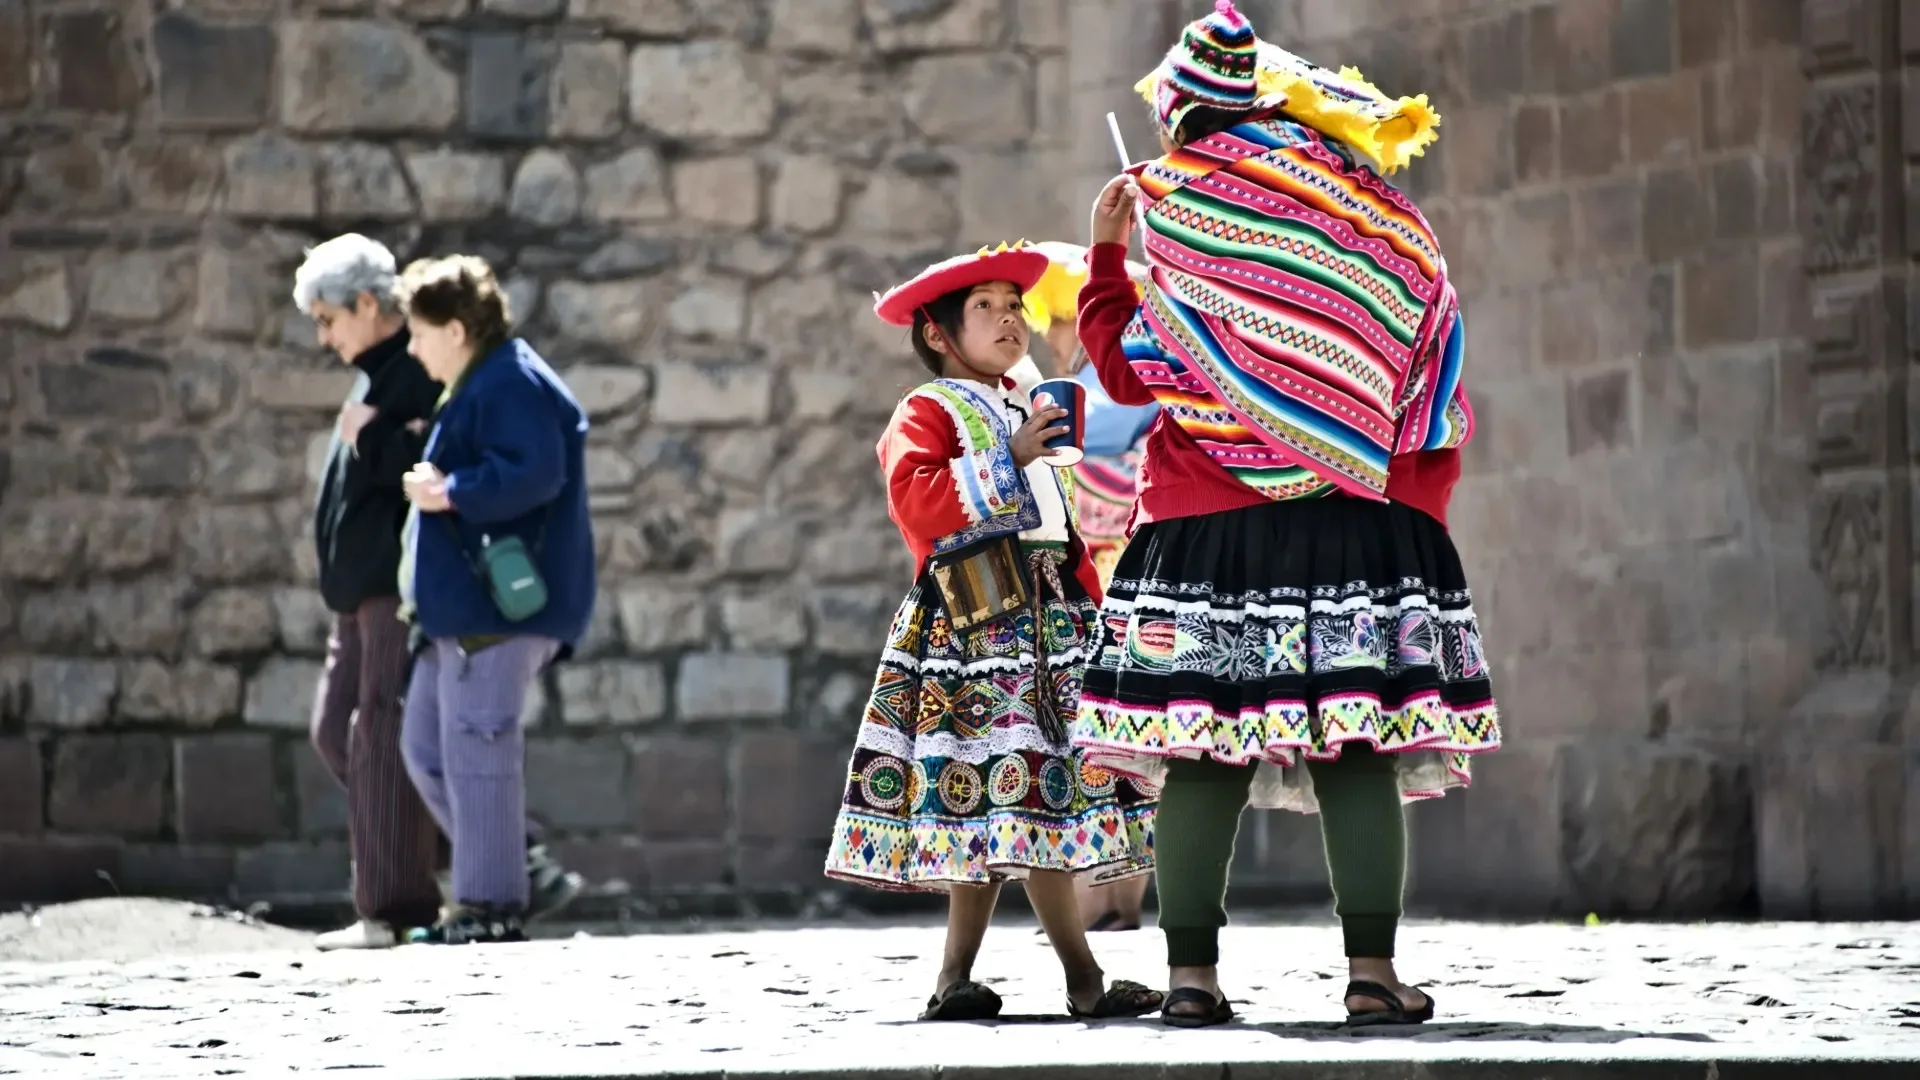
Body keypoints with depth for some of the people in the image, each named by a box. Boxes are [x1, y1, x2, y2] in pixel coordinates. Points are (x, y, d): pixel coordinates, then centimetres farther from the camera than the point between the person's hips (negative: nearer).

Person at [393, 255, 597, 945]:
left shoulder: (512, 387, -14)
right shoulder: (479, 389, 21)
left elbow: (535, 472, -27)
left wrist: (451, 491, -23)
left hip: (499, 605, -12)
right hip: (461, 608, 12)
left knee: (475, 748, -9)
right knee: (426, 744, 14)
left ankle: (491, 907, -5)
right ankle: (498, 876, 19)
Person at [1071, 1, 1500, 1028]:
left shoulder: (1188, 218, 0)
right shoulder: (1391, 235, 7)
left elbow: (1131, 375, 7)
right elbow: (1433, 411, 8)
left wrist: (1106, 255, 17)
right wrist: (1412, 513, 19)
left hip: (1206, 534, -1)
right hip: (1363, 530, 1)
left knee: (1202, 763, 1)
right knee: (1357, 759, 0)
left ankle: (1191, 972, 0)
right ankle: (1372, 969, -5)